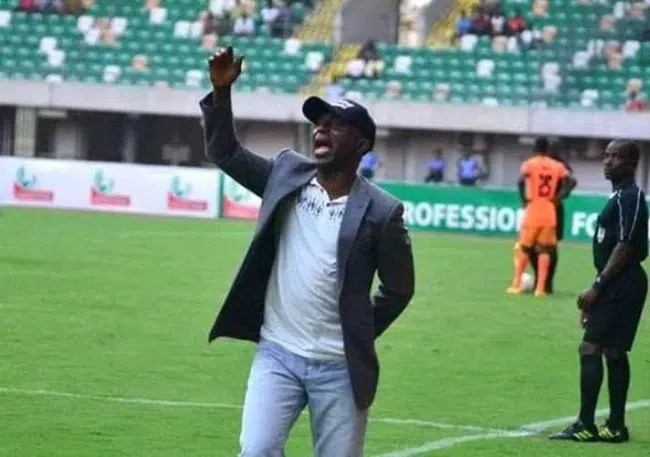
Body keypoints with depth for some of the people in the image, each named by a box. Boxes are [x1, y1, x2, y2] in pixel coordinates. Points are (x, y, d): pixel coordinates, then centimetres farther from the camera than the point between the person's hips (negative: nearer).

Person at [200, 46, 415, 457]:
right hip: (277, 354, 2)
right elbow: (225, 152, 5)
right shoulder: (287, 173, 4)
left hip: (339, 366, -2)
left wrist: (360, 335, 1)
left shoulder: (381, 211, -7)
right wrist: (221, 92, -9)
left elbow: (399, 288, 2)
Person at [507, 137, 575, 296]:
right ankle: (540, 288, -1)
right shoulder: (557, 166, 6)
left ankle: (516, 285, 10)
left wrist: (524, 199, -6)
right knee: (545, 249, 6)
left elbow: (521, 181, -19)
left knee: (524, 248, 10)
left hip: (533, 210, -2)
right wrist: (557, 198, 0)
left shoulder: (529, 164, -2)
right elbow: (569, 182, -5)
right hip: (549, 211, 2)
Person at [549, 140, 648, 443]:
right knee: (614, 352, 11)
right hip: (617, 286, 10)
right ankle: (616, 426, 13)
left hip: (622, 285, -10)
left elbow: (624, 247, -21)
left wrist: (598, 286, -21)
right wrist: (598, 290, 21)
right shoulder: (619, 197, 17)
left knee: (590, 348, -12)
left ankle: (586, 425, -14)